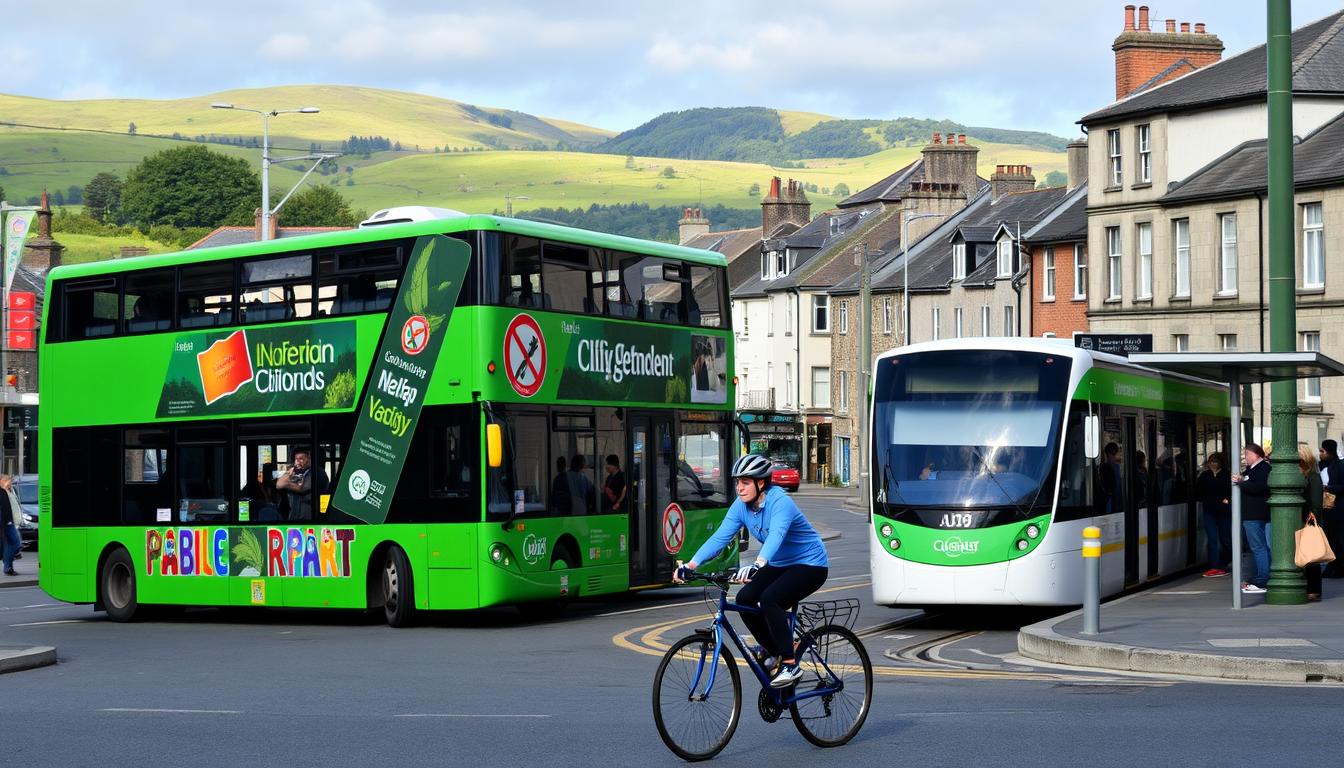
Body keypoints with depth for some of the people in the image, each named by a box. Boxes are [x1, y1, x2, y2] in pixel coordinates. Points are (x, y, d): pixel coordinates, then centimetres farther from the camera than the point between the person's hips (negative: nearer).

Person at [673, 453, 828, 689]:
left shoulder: (780, 502, -27)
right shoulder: (741, 506, -6)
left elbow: (775, 536, -45)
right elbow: (720, 537, -14)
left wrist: (757, 565, -62)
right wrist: (691, 564, -27)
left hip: (810, 565, -8)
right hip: (779, 564, 8)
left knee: (769, 599, -29)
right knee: (745, 599, -13)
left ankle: (790, 664, -21)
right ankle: (771, 650, 9)